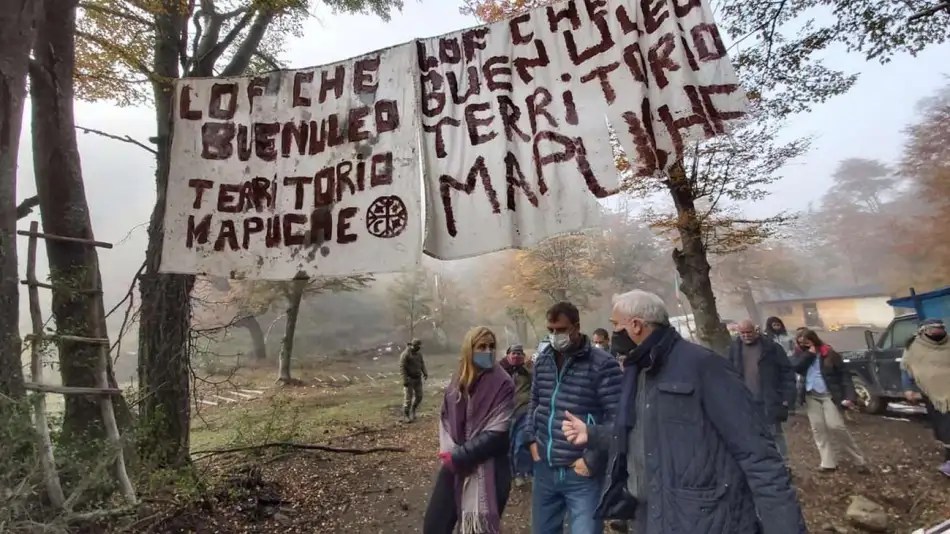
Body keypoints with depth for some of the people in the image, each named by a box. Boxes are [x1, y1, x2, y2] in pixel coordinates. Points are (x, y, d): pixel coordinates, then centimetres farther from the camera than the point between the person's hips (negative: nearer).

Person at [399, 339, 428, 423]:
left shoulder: (419, 353, 6)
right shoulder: (405, 354, -16)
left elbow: (422, 363, 15)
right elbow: (402, 367, -18)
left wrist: (425, 373, 3)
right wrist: (405, 380, -21)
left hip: (418, 378, 6)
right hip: (409, 379, -6)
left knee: (419, 396, 8)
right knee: (408, 398, -3)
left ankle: (412, 412, 29)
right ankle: (406, 415, 12)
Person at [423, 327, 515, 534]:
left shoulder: (502, 384, -13)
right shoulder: (457, 380, 4)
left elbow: (496, 433, -17)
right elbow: (445, 418, 9)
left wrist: (458, 457, -15)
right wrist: (448, 451, -9)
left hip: (487, 470, -5)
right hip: (453, 466, 5)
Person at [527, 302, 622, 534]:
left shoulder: (602, 364, -14)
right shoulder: (542, 361, 5)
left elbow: (616, 417, -15)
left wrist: (592, 460, -15)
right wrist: (532, 438, 8)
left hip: (582, 473, -6)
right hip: (545, 469, 6)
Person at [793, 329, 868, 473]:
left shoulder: (830, 354, -4)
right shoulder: (802, 355, 9)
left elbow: (844, 375, -6)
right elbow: (796, 368, -9)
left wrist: (849, 396, -16)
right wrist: (809, 354, -12)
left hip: (829, 395, -4)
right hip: (811, 396, 4)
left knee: (836, 426, -11)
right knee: (818, 429, 3)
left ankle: (859, 460, 7)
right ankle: (828, 463, 9)